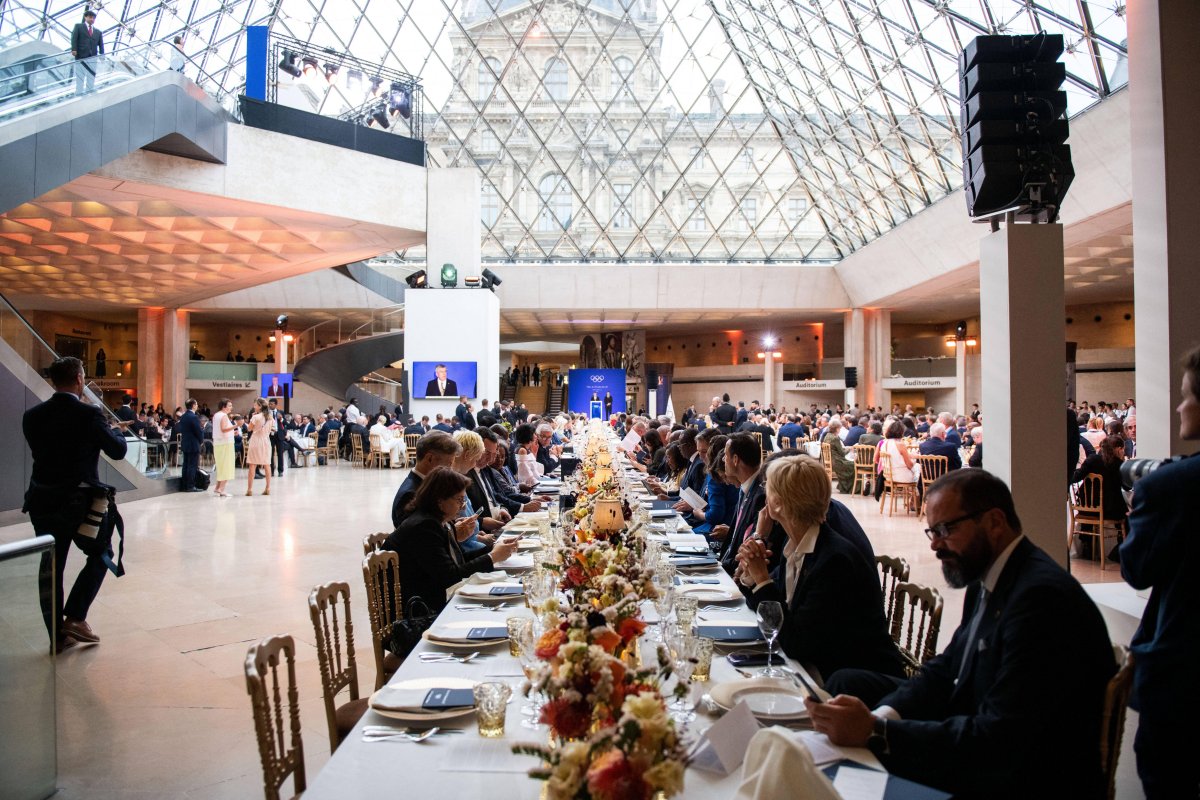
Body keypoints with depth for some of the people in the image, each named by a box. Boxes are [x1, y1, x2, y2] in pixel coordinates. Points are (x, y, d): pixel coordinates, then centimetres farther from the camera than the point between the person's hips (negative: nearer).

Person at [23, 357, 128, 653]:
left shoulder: (32, 416, 1)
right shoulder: (89, 414, -14)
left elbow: (40, 449, 14)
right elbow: (118, 450, -7)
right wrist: (113, 431, 14)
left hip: (43, 500, 5)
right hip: (80, 500, -5)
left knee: (50, 565, 12)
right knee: (100, 555, 16)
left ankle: (57, 635, 17)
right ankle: (75, 617, 6)